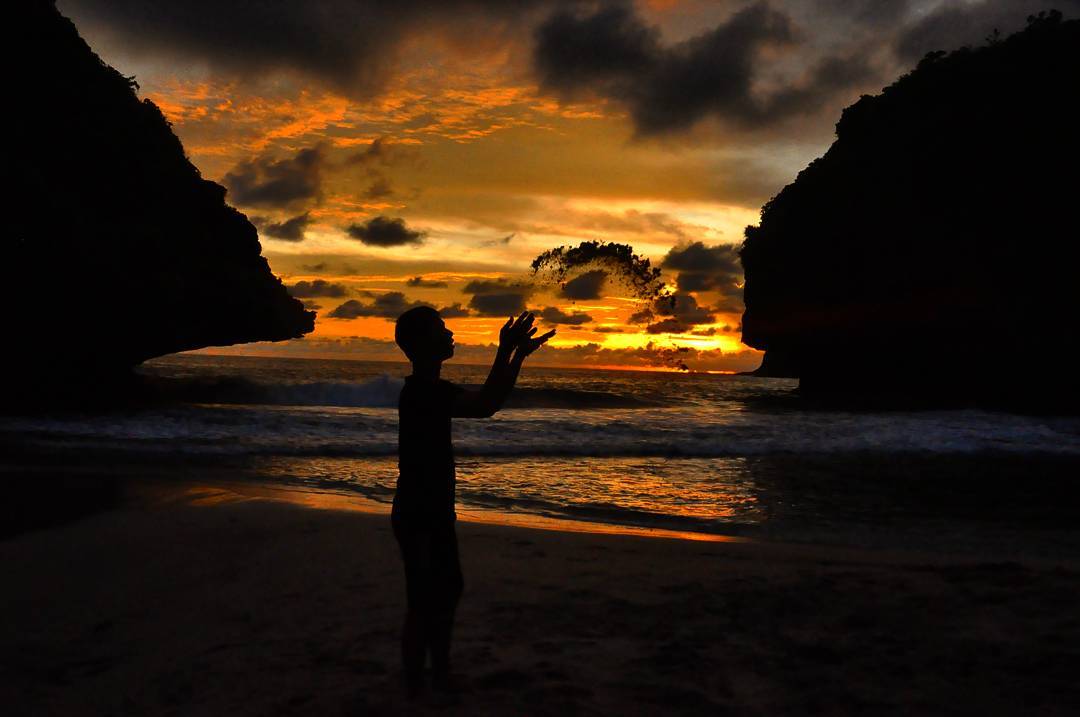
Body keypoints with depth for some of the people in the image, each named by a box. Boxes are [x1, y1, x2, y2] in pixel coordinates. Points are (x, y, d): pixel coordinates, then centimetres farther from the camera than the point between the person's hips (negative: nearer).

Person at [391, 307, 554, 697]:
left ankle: (441, 675, 34)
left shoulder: (431, 389, 10)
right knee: (423, 605, -1)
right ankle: (414, 688, 12)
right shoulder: (420, 390, -21)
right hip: (418, 517, -11)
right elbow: (484, 406, -33)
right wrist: (506, 352, -27)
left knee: (448, 592, 20)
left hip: (434, 513, 11)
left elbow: (488, 400, 15)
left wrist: (518, 354, 8)